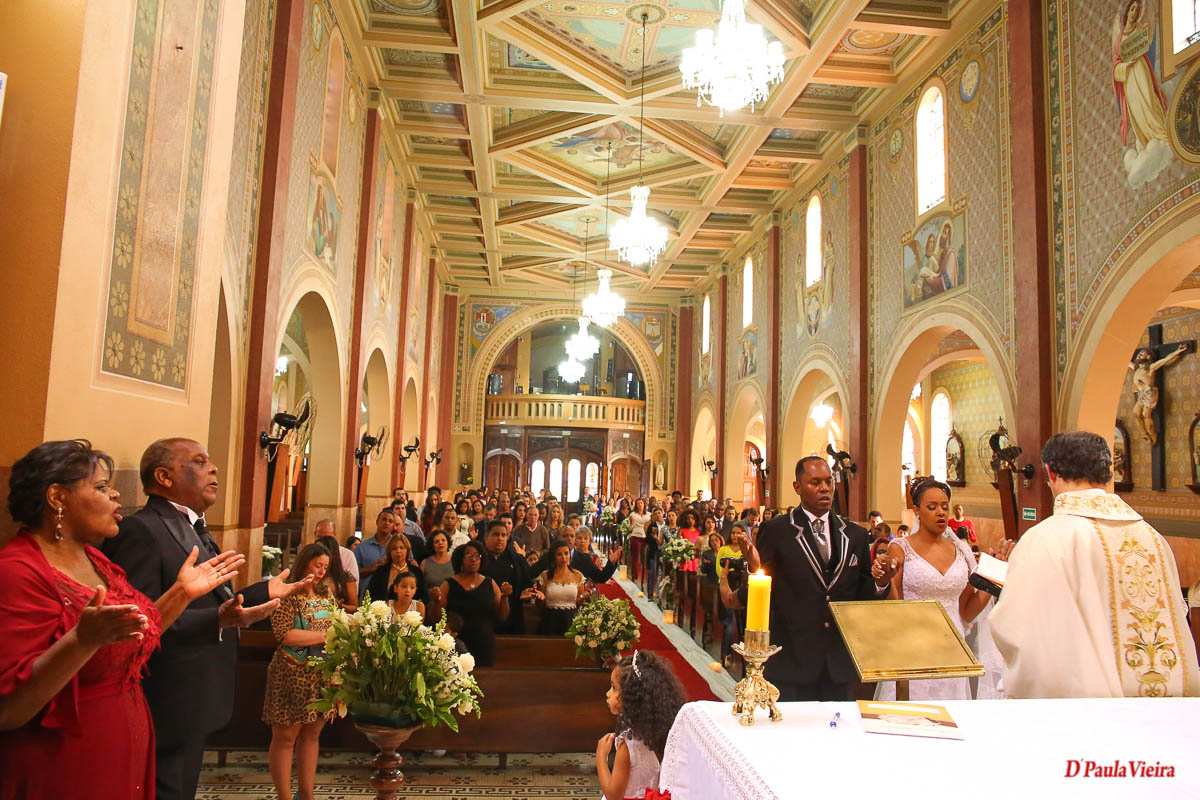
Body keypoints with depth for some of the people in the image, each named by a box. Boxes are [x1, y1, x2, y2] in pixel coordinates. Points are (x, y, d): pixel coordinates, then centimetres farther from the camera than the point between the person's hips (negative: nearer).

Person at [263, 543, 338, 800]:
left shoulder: (328, 596, 11)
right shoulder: (288, 595, -9)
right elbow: (284, 635, -20)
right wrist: (325, 636, -17)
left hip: (323, 676, 6)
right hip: (292, 675, -6)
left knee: (312, 733, 12)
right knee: (286, 736, 4)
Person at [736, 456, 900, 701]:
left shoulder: (855, 535, 8)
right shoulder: (775, 531, -5)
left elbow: (862, 596, 11)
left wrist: (880, 582, -10)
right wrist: (754, 567, -25)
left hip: (840, 662, 4)